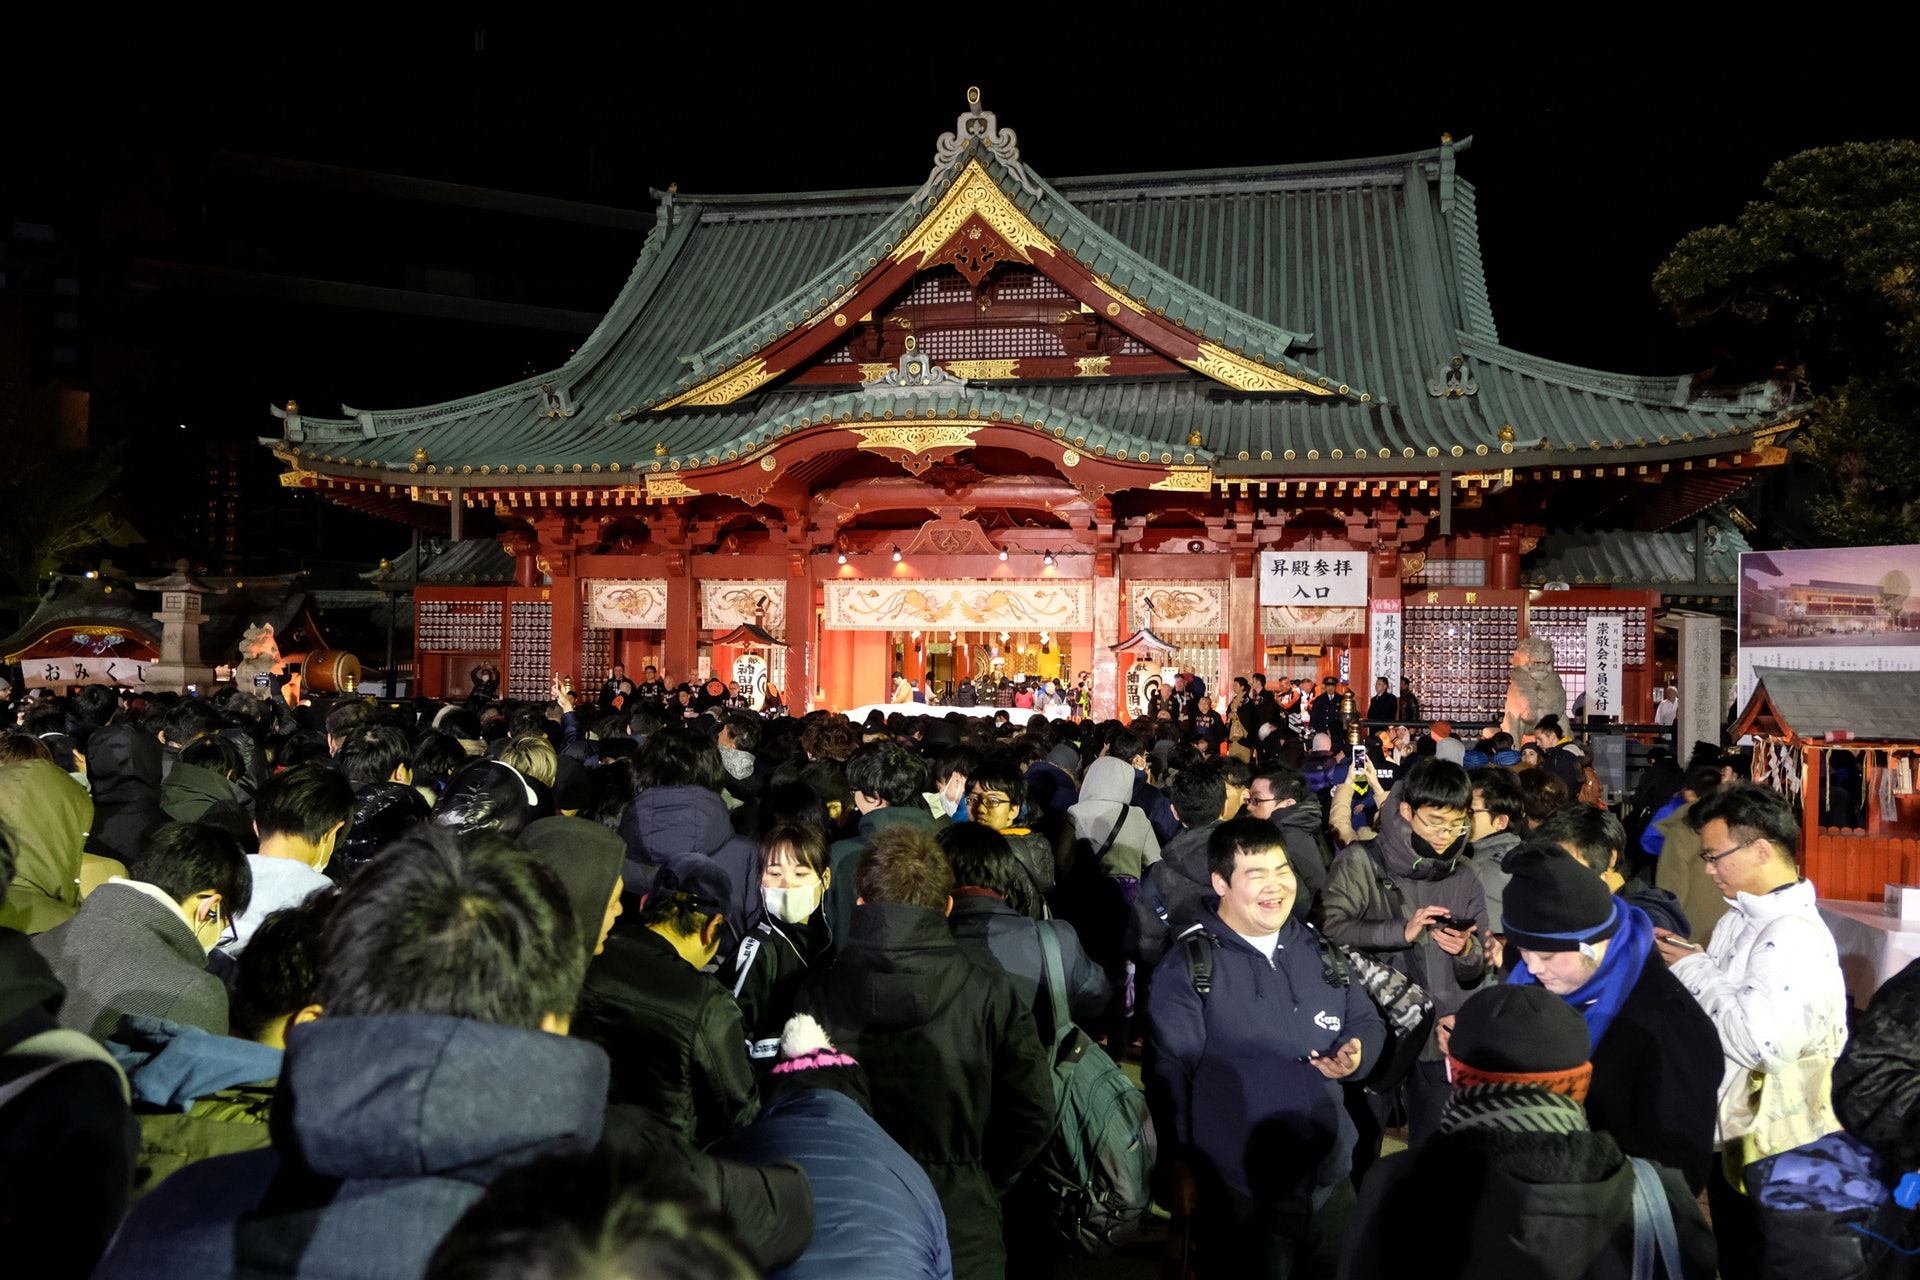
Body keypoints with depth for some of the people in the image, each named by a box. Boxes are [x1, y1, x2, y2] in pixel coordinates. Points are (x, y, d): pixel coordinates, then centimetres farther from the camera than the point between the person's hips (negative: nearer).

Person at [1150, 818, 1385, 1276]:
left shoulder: (1317, 947, 7)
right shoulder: (1188, 966, -11)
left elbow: (1367, 1022, 16)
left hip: (1332, 1185, 6)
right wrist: (1176, 1164, -12)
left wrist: (1356, 1053, -6)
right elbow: (1169, 1071, -11)